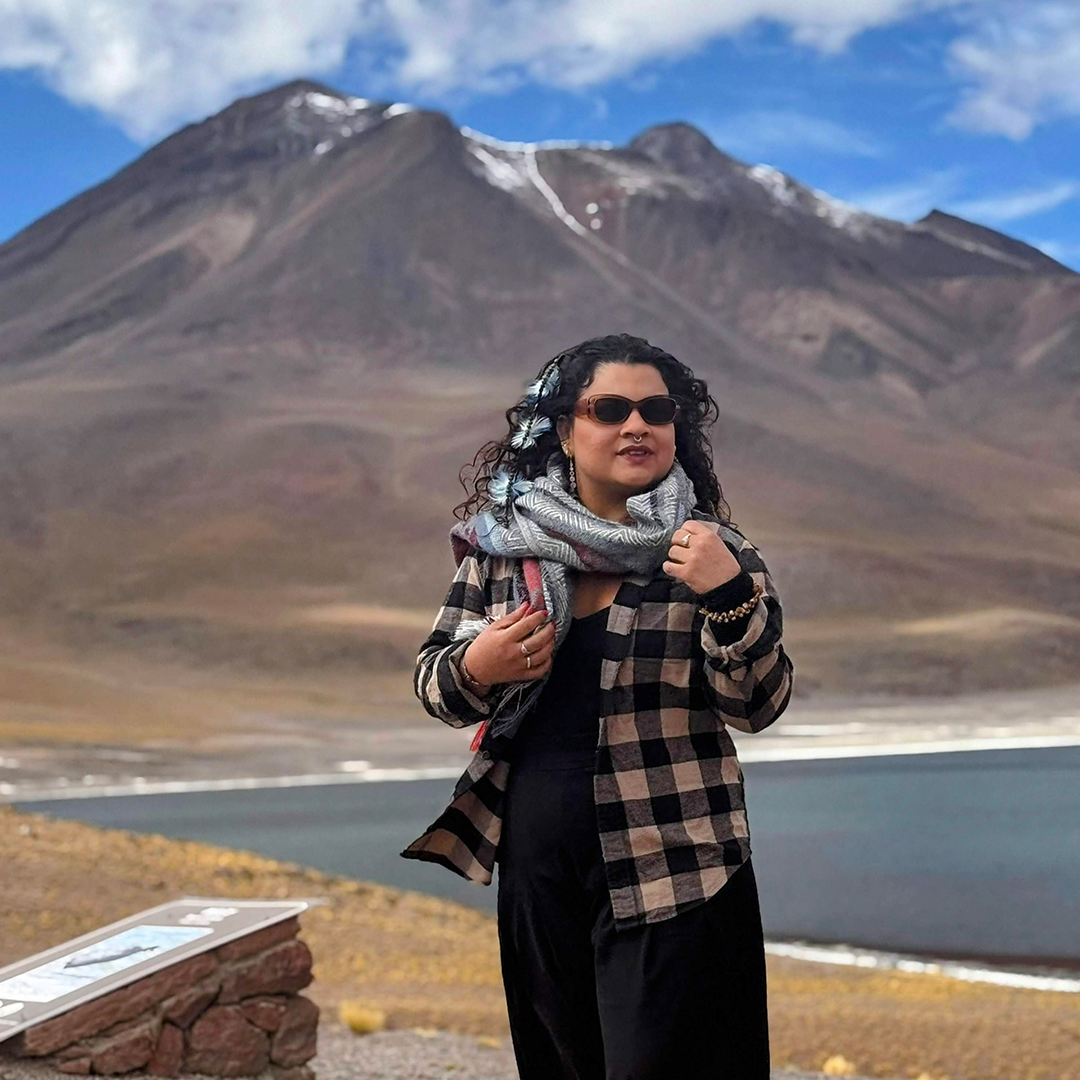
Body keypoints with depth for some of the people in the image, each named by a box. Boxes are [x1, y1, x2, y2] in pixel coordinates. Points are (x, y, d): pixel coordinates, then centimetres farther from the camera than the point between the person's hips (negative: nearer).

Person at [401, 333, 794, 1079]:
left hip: (670, 874, -3)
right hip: (538, 865, 3)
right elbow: (434, 681, 7)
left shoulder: (710, 553, -5)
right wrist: (475, 669, -15)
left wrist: (729, 599, -27)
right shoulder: (504, 543, 2)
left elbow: (759, 706, -11)